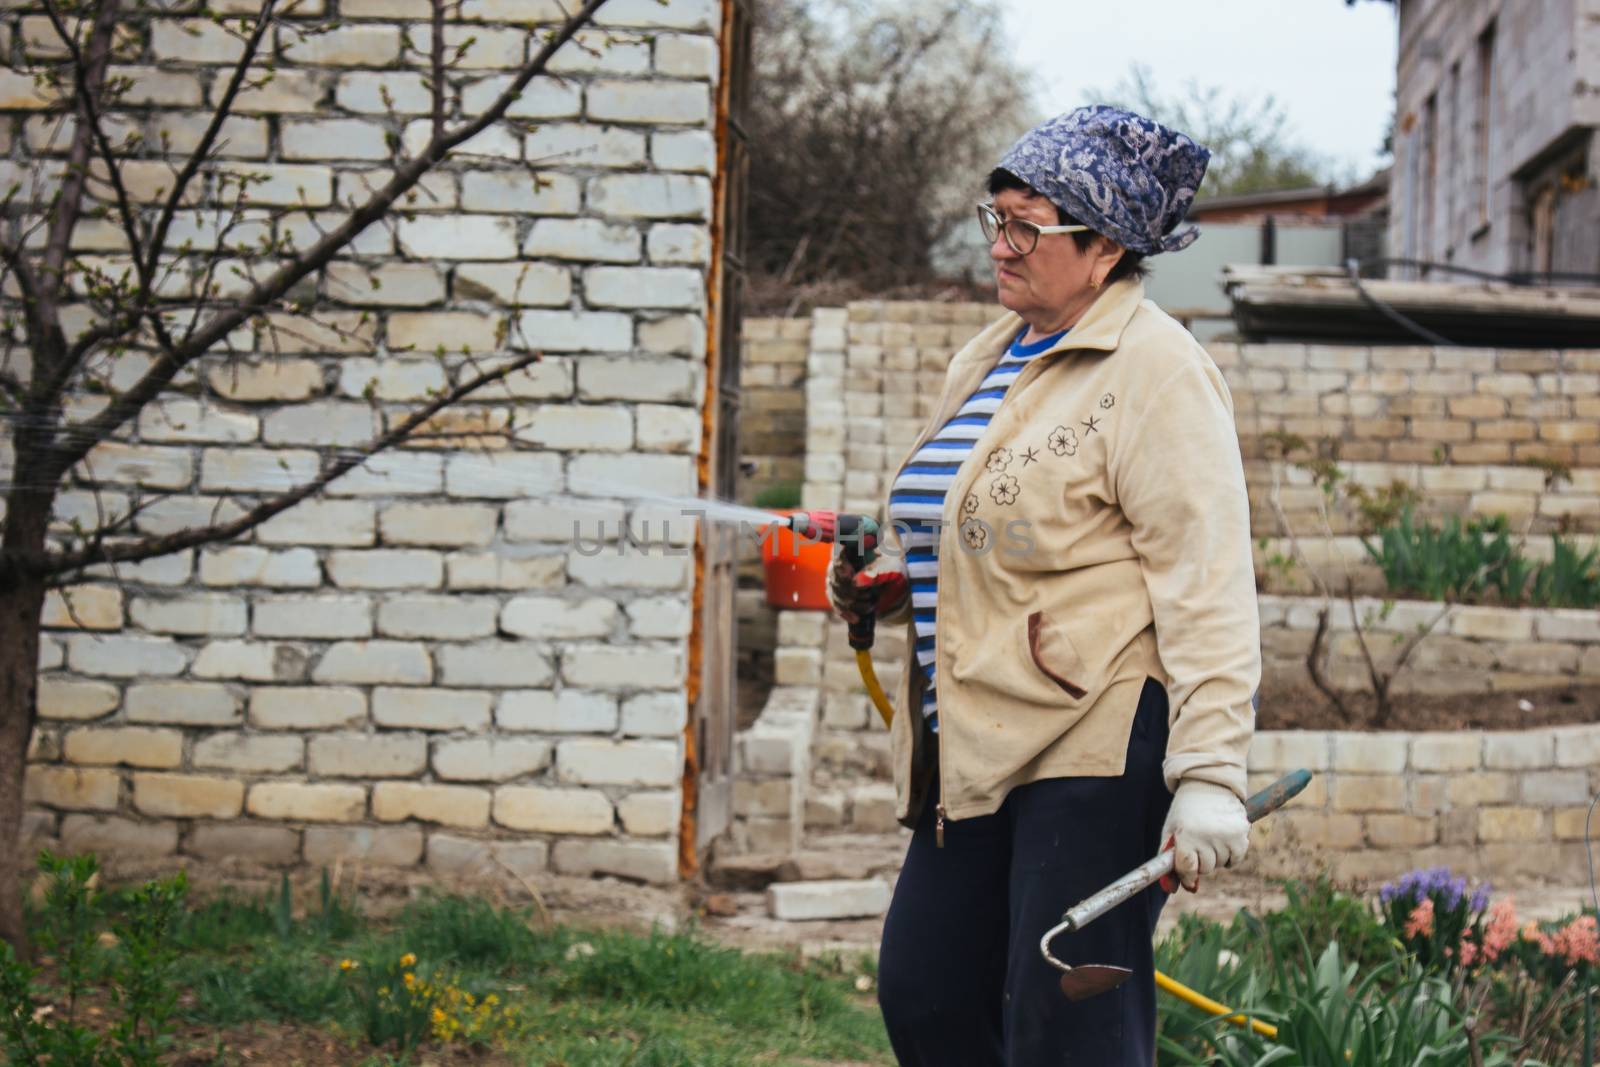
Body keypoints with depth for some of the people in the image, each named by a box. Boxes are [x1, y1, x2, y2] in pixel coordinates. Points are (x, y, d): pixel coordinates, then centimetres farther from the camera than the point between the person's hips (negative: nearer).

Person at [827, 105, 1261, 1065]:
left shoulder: (1154, 370, -9)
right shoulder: (986, 363, 18)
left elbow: (1206, 586, -17)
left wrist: (1210, 773, -24)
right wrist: (880, 588, 12)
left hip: (1100, 743, -9)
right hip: (980, 747, 9)